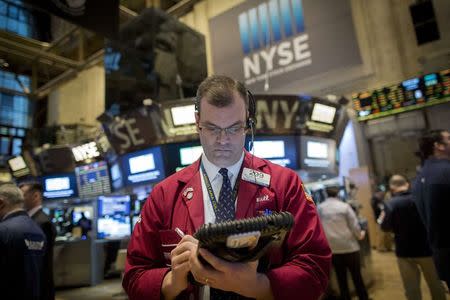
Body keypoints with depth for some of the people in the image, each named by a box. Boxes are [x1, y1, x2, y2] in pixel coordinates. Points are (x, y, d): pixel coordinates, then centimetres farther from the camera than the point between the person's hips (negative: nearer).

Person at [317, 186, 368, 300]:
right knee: (357, 276, 14)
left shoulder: (319, 208, -2)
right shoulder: (345, 206, -11)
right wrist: (360, 235, 12)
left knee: (341, 278, 14)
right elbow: (354, 225, -9)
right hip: (349, 246, -2)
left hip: (332, 249, 2)